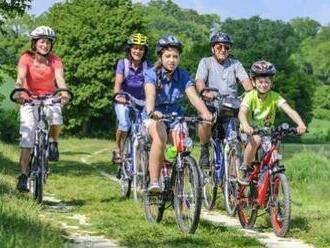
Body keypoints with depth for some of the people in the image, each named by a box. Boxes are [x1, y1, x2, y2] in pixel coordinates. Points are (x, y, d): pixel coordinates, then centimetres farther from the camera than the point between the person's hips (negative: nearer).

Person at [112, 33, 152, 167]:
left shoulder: (148, 66, -2)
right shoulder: (123, 63, -4)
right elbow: (118, 83, -15)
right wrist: (118, 95, -36)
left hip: (141, 102, 2)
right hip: (124, 101, -2)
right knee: (124, 124, -27)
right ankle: (117, 149, -4)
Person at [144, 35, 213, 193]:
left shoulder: (183, 76, -4)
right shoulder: (151, 74, -12)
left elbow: (193, 96, -19)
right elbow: (150, 95, -31)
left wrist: (205, 112, -40)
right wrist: (151, 112, -53)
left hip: (176, 116, 3)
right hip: (156, 116, -3)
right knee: (160, 137, -35)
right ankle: (154, 182, -33)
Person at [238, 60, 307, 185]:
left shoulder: (275, 97, -11)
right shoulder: (250, 96, -16)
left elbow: (289, 111, -23)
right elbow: (242, 112, -33)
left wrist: (300, 124, -42)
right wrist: (245, 125, -55)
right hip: (249, 132, -3)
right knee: (256, 140, -35)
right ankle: (243, 169, -17)